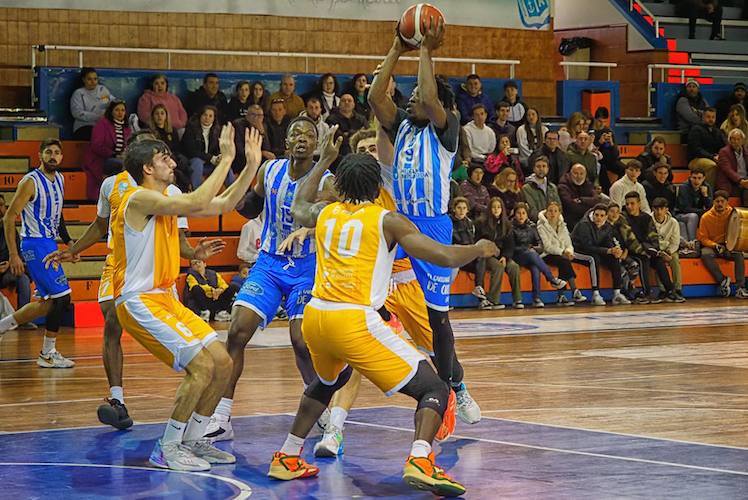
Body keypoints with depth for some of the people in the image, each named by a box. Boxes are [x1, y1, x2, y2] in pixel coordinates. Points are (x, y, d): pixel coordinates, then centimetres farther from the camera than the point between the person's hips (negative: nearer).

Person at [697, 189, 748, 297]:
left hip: (728, 247, 0)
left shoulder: (732, 213, -4)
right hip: (711, 246, 0)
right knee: (705, 254, -34)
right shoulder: (706, 217, -6)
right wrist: (714, 245, -20)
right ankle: (722, 280, -25)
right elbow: (702, 237, -2)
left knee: (739, 255, -30)